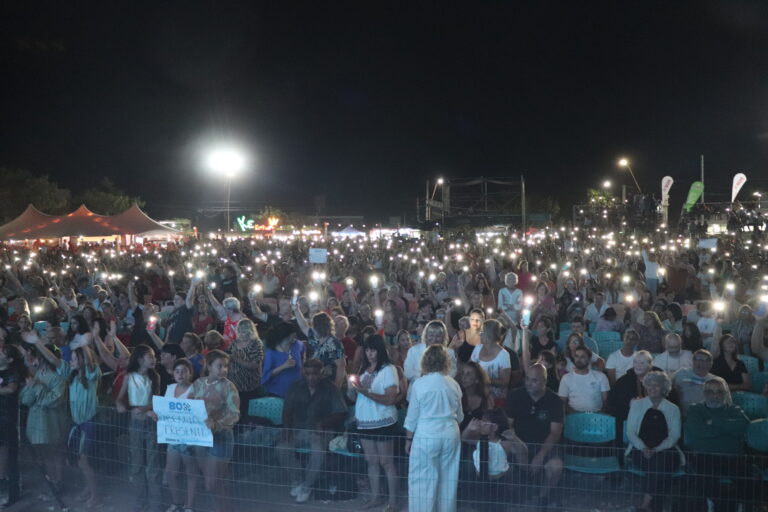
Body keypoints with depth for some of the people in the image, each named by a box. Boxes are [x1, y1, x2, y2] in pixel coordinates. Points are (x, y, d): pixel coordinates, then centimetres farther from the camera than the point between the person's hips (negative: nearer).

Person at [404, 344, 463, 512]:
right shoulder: (453, 384, 2)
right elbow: (459, 416, 12)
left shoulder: (419, 383, -9)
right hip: (451, 435, 4)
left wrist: (408, 439, 7)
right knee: (448, 479, 12)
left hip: (426, 436, -4)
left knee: (424, 480, 3)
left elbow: (412, 416, -4)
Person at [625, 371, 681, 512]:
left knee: (659, 460, -34)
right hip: (640, 450, 0)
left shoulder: (673, 409, 12)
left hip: (664, 451, 0)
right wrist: (643, 448, -14)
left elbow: (674, 435, 2)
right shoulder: (637, 405, 13)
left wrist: (656, 450, -16)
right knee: (657, 463, -33)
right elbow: (630, 432, 6)